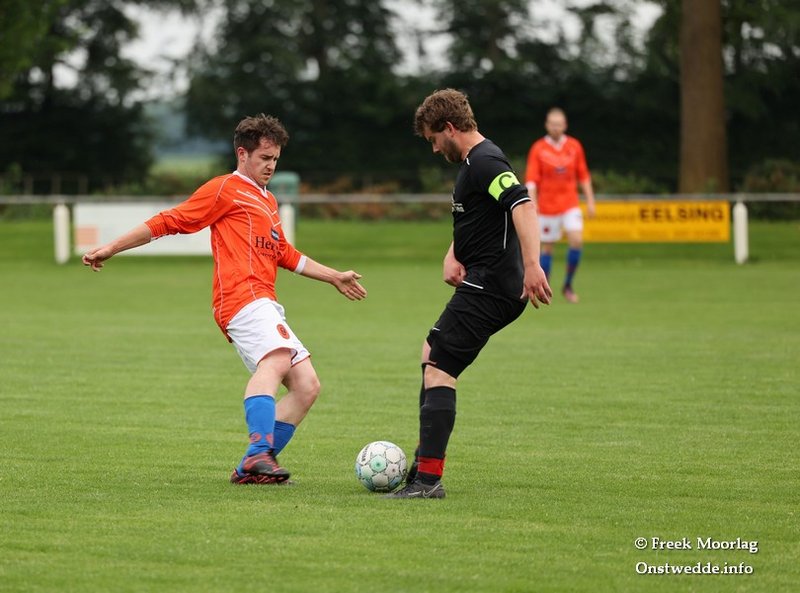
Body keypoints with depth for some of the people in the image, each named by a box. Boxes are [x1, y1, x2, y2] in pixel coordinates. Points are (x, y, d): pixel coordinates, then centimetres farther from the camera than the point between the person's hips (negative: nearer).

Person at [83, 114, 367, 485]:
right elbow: (169, 221, 3)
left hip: (266, 307, 10)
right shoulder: (225, 189, 5)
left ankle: (250, 468, -3)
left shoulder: (268, 203, 31)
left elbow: (286, 256, 44)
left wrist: (335, 277, 48)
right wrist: (111, 248, -1)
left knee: (307, 385, 1)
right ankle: (260, 453, -50)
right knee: (275, 358, -33)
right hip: (243, 299, -9)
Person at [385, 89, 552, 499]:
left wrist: (531, 265, -42)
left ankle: (428, 478, -18)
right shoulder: (472, 163, 18)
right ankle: (425, 463, 27)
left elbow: (522, 206, -31)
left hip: (488, 288, -11)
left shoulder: (485, 162, -16)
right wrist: (453, 255, 10)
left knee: (438, 370, -14)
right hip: (482, 284, 11)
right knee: (431, 353, 23)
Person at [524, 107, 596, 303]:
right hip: (547, 206, -1)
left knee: (577, 241, -15)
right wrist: (532, 203, -18)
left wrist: (590, 200, 8)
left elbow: (583, 175, 10)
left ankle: (568, 285, 0)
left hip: (570, 204, 2)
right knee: (547, 247, 3)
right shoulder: (538, 149, -4)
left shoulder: (574, 146, 4)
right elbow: (531, 179, -7)